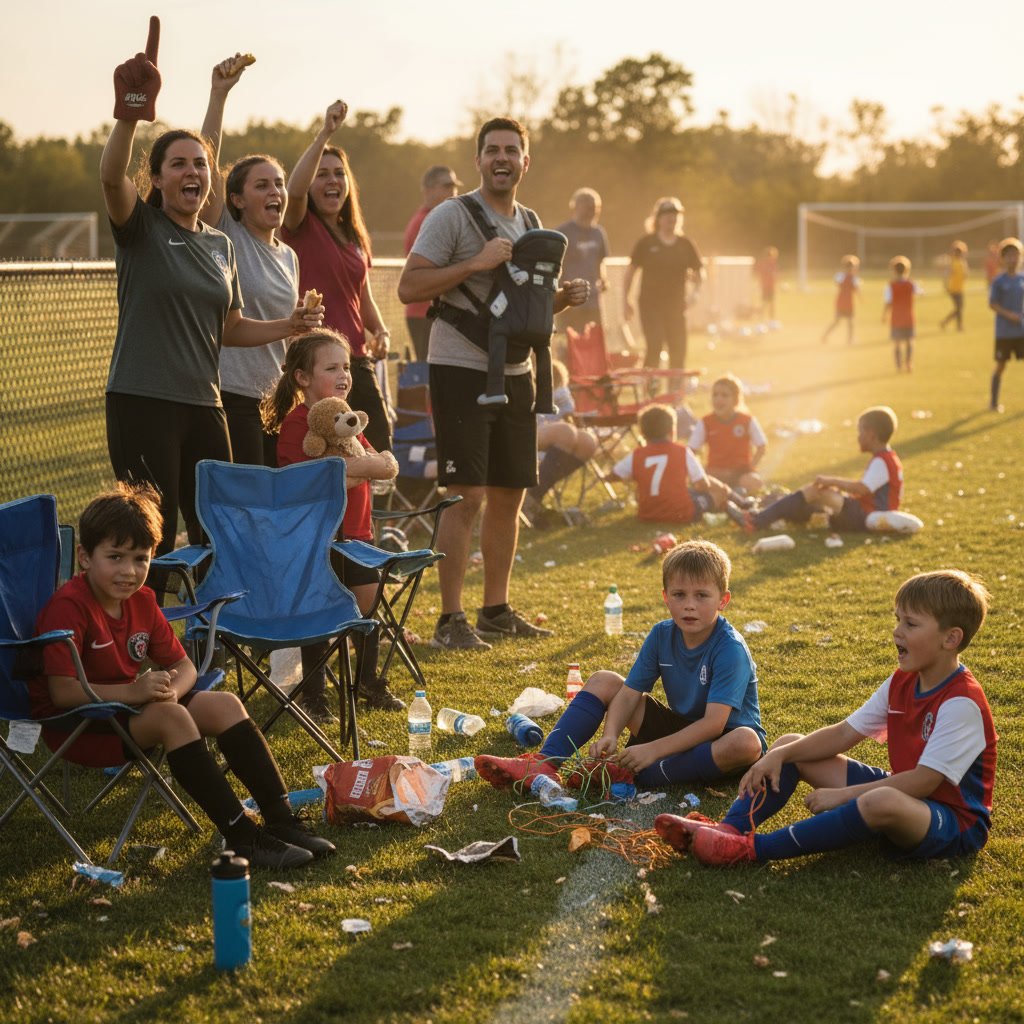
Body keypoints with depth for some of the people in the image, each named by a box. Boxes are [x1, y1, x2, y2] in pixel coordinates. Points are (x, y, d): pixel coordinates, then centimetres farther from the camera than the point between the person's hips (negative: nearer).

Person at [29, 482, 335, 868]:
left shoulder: (141, 602, 5)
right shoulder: (68, 607, -21)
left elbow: (183, 665, 7)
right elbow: (62, 691, -27)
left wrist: (169, 690, -17)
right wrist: (133, 692, -35)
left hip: (125, 706, 8)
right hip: (74, 724, -8)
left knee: (224, 705, -8)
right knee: (170, 717, -32)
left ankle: (282, 821, -13)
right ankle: (242, 837, -33)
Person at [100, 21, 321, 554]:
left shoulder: (221, 245, 15)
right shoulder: (140, 226, -3)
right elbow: (110, 175, -25)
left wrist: (289, 325, 8)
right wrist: (129, 113, -41)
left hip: (203, 405, 6)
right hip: (142, 403, -6)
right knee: (153, 540, -6)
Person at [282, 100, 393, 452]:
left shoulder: (355, 237, 19)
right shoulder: (300, 227, -1)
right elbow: (294, 190, -23)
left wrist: (381, 332, 7)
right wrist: (325, 133, -29)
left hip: (356, 363, 6)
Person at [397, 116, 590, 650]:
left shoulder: (529, 224, 15)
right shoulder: (451, 215, -7)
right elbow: (409, 288, -14)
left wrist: (562, 299, 4)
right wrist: (475, 263, -21)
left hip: (515, 373, 7)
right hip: (461, 370, -7)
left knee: (510, 494, 11)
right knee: (469, 497, -9)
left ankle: (496, 609, 22)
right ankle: (450, 620, -2)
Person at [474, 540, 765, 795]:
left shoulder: (730, 649, -23)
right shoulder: (662, 635, -5)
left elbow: (713, 722, -30)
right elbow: (629, 693, -7)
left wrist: (653, 749, -32)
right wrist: (610, 735, -26)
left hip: (718, 741, -6)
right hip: (679, 729, 6)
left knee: (747, 743, -41)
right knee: (603, 681, -2)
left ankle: (628, 774, -37)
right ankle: (544, 763, -19)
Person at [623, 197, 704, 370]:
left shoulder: (685, 245, 6)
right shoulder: (646, 243, 0)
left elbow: (700, 271, 13)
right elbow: (630, 271, 4)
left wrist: (695, 291, -6)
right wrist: (625, 301, 0)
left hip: (676, 304, 3)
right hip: (651, 304, -3)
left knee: (678, 351, 4)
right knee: (655, 346, -18)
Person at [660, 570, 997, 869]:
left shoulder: (962, 703, -21)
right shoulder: (902, 682, 6)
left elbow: (924, 781, -26)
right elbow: (844, 734, 4)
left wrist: (843, 795, -24)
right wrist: (780, 755, -10)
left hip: (954, 823, -9)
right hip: (905, 796, 9)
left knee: (882, 802, -44)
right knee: (789, 747, 4)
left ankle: (752, 849, -37)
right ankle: (730, 829, -18)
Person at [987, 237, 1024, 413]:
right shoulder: (999, 281, -5)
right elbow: (992, 304, -8)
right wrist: (1008, 314, -20)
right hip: (1004, 332, -3)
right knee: (1000, 366, 3)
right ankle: (994, 401, 16)